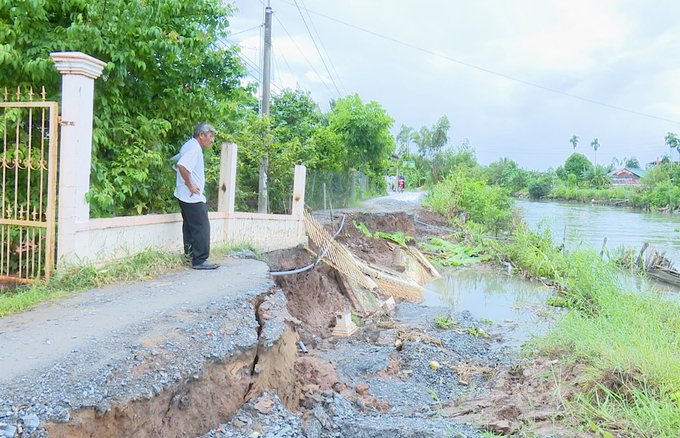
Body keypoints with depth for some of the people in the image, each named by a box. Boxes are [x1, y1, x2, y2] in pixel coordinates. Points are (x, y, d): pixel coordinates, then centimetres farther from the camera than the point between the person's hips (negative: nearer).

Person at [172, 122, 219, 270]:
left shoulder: (189, 146, 17)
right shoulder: (194, 147, -15)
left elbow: (174, 162, 27)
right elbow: (182, 165, -31)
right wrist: (190, 185, -22)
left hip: (186, 196, 11)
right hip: (193, 197, -11)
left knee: (190, 227, 14)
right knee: (202, 227, -8)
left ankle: (190, 257, 21)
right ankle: (200, 260, -5)